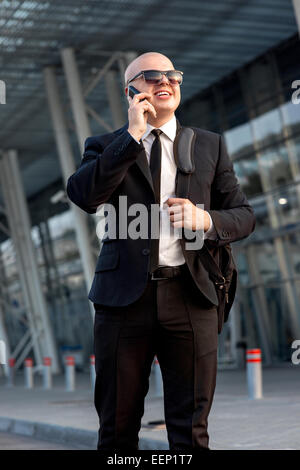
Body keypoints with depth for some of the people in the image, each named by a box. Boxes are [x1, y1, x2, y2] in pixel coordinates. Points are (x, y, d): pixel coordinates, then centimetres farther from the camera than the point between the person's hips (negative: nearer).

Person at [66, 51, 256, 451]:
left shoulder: (210, 145, 13)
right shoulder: (106, 146, 8)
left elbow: (244, 216, 11)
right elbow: (83, 196, -13)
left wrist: (205, 219, -11)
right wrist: (132, 135, -13)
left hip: (191, 296, 1)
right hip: (125, 295, -1)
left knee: (191, 431, 5)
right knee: (118, 428, 7)